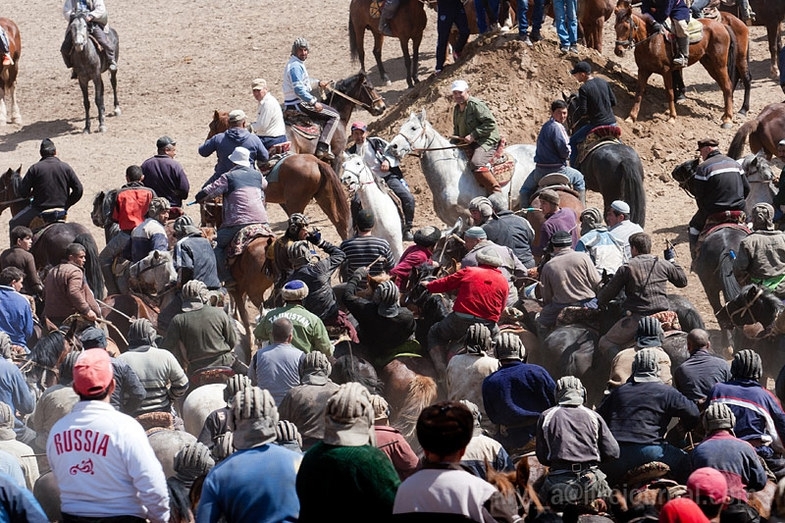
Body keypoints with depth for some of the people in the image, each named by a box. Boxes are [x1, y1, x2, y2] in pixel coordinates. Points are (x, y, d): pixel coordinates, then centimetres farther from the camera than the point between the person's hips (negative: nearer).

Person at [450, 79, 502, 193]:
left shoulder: (476, 105, -12)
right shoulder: (457, 109, 16)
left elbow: (491, 123, -19)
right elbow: (456, 130, 29)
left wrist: (473, 135, -22)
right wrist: (452, 143, 9)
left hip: (486, 141, -10)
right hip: (467, 144, 10)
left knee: (476, 163, -33)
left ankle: (496, 192, -29)